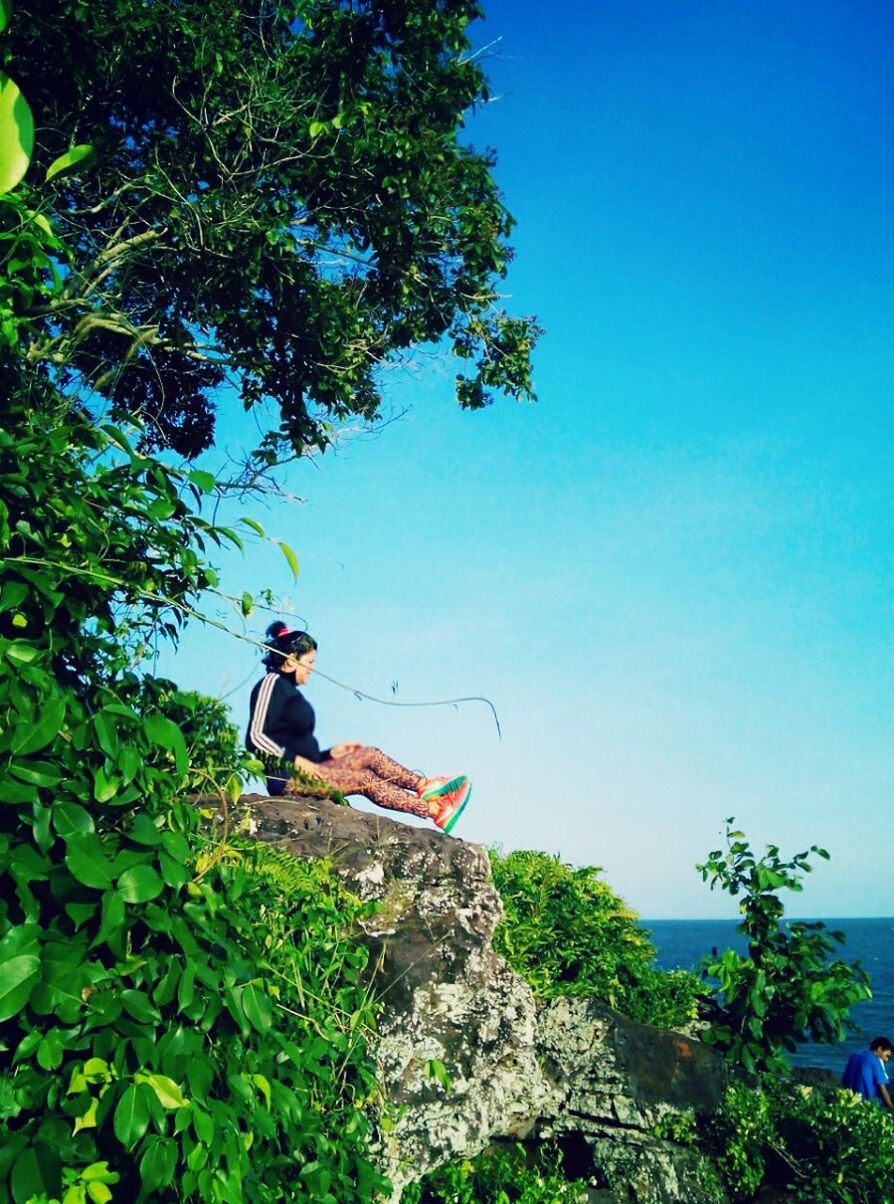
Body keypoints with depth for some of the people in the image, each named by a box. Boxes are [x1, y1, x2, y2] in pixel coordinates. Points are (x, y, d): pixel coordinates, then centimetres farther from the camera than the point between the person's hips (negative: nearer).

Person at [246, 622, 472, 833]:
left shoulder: (288, 690, 21)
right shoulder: (272, 683, -6)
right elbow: (255, 738, -18)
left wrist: (329, 753, 10)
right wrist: (296, 760, -20)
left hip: (304, 771, 9)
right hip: (288, 777, -9)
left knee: (370, 755, -1)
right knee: (365, 779, -16)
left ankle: (424, 786, -9)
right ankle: (435, 810, -15)